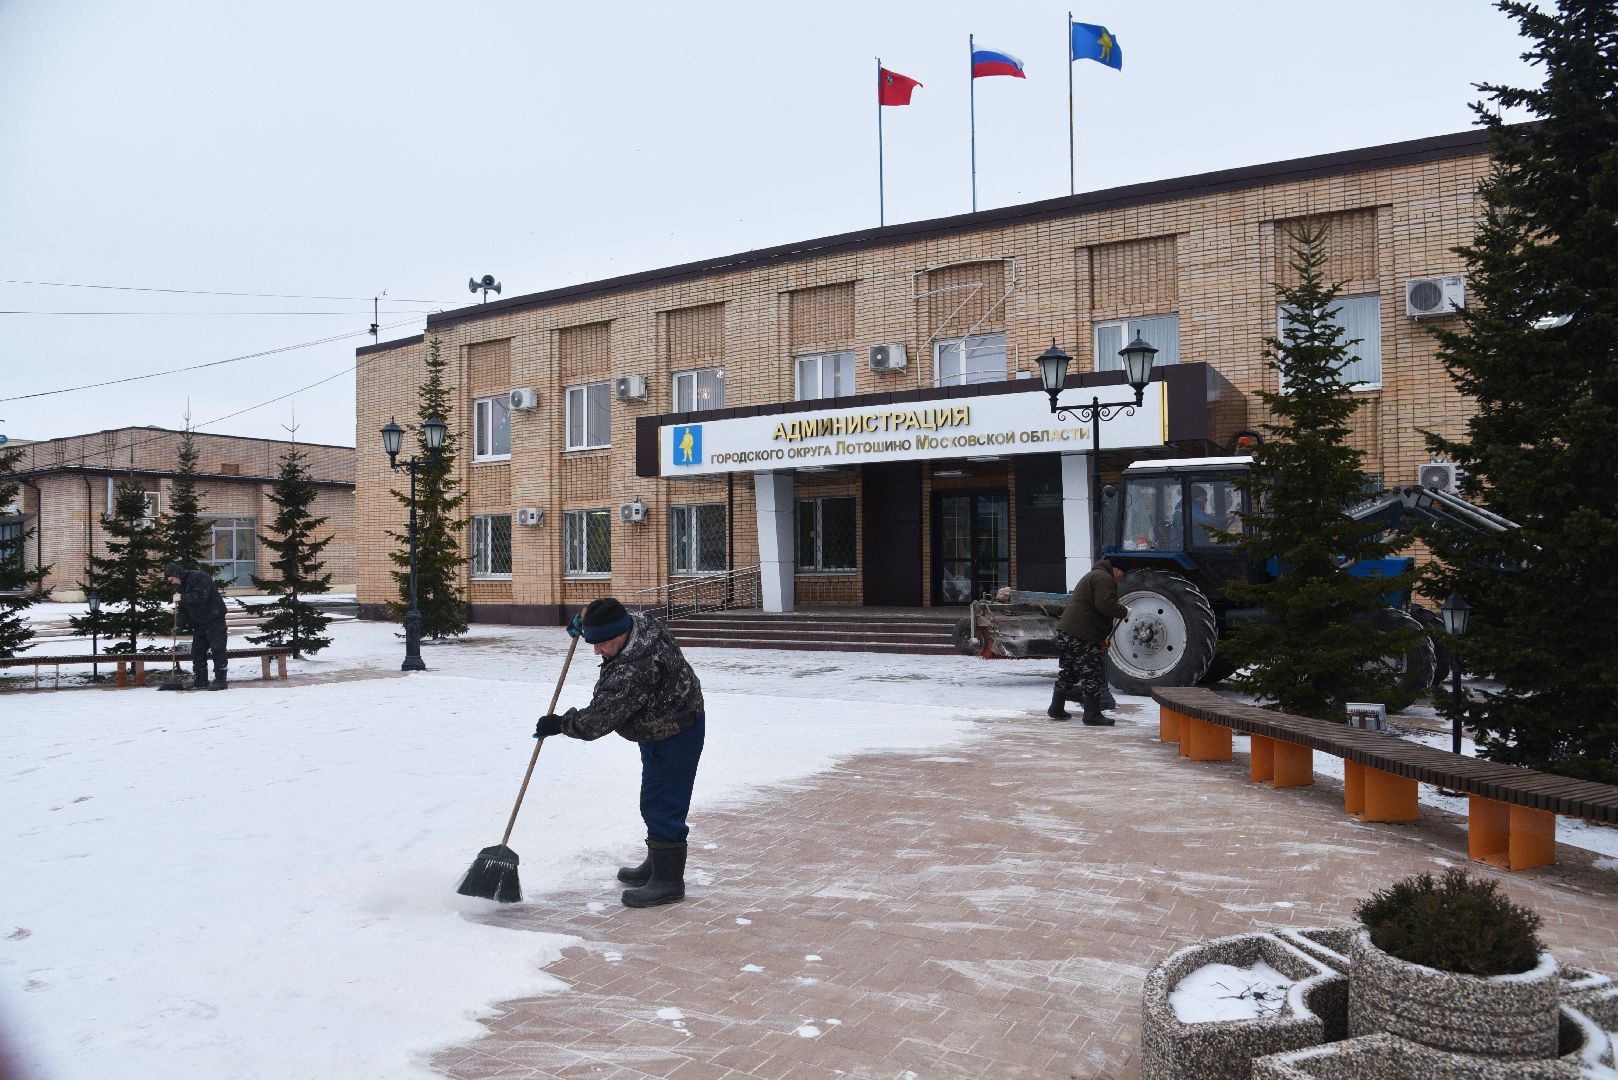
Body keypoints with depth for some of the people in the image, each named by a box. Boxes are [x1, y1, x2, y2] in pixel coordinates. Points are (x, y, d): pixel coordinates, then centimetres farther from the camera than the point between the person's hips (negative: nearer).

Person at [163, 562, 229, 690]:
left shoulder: (199, 577, -13)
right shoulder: (182, 586, 13)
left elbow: (202, 596, -25)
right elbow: (183, 608, 13)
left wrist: (184, 598, -17)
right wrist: (180, 624, 1)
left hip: (214, 618, -9)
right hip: (199, 622, 9)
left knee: (218, 649, -8)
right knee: (197, 651, 9)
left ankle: (220, 680, -7)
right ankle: (200, 681, 16)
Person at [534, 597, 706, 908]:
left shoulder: (634, 670, -36)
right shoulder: (639, 622, -7)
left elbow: (599, 719, -30)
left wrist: (560, 724, -16)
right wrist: (584, 620, 10)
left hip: (674, 737, -11)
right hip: (661, 728, 11)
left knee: (662, 805, -7)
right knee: (654, 803, 21)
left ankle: (668, 882, 2)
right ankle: (656, 865, 35)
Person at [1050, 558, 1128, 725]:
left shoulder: (1093, 576, 26)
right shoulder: (1104, 579, -10)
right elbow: (1106, 605, -24)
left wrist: (1104, 637, 27)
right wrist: (1124, 612, -6)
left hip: (1065, 630, 10)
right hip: (1082, 636, -10)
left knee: (1068, 672, 19)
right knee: (1093, 674, -2)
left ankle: (1056, 709, 25)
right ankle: (1092, 714, 1)